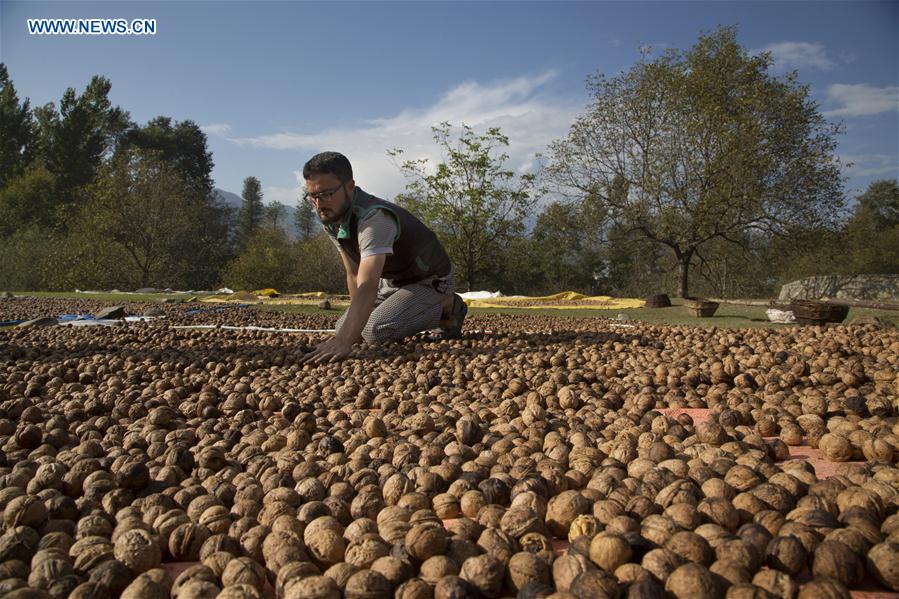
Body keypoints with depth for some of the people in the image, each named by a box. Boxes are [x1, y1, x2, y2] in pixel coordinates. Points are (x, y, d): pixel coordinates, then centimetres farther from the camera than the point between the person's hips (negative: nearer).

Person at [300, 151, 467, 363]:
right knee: (343, 327, 7)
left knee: (376, 330, -29)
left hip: (429, 282, -9)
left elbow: (368, 285, -49)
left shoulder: (374, 218, -37)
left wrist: (344, 342, -60)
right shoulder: (329, 218, -9)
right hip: (391, 282, 9)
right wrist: (355, 319, -7)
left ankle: (447, 306, -4)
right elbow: (354, 275, -1)